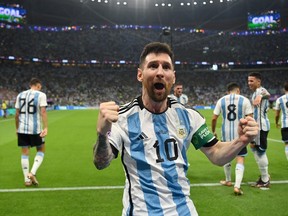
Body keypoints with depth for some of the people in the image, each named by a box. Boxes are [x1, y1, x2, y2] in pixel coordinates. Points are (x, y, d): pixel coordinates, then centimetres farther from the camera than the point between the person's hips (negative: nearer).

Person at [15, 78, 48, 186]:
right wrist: (45, 127, -17)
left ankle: (26, 179, 11)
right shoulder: (41, 95, -3)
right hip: (35, 128, -4)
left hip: (22, 129, 4)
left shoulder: (20, 95, 11)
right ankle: (32, 173, -3)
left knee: (25, 153, 10)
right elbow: (43, 112, -13)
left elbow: (17, 114, 11)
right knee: (41, 150, 14)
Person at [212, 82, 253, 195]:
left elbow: (214, 118, 3)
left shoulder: (221, 100, 3)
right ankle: (237, 186, -10)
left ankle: (228, 181, 34)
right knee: (240, 159, 2)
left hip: (226, 134, 2)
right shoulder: (244, 100, -3)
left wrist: (213, 131, 17)